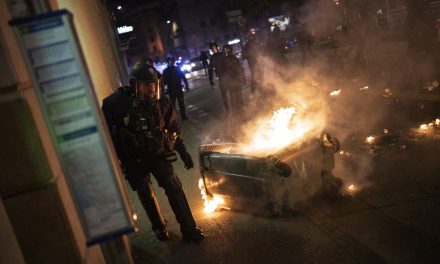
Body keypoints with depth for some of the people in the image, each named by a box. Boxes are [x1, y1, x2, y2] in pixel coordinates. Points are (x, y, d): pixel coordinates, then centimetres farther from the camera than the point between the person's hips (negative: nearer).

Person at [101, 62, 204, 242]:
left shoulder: (161, 103, -9)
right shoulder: (117, 103, -20)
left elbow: (173, 129, 4)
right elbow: (107, 130, -9)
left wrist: (183, 152, 4)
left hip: (159, 154, 2)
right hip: (134, 160, -1)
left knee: (174, 188, -4)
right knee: (146, 195, 11)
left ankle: (189, 228, 9)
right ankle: (159, 227, 35)